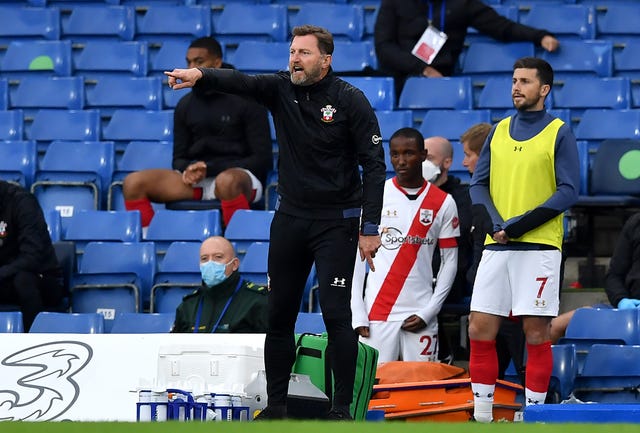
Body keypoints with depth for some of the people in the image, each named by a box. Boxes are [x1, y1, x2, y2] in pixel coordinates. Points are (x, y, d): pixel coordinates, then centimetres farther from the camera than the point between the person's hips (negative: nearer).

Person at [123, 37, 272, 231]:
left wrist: (210, 168, -13)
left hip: (239, 175, -5)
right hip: (196, 180, 5)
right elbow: (179, 159, 18)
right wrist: (188, 170, -9)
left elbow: (262, 159, -5)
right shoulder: (185, 105, 14)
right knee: (133, 182, -15)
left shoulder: (246, 101, -2)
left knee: (227, 182, -43)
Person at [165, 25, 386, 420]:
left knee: (336, 313, -11)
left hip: (336, 221, -5)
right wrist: (200, 75, -39)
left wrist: (370, 228, -15)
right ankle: (276, 406, 17)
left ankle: (342, 409, -5)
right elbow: (240, 83, -17)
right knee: (279, 314, 8)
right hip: (290, 217, 5)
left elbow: (374, 165, -10)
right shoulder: (281, 89, 1)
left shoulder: (350, 101, -10)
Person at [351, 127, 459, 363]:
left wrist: (429, 311, -4)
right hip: (377, 315, 0)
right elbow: (357, 256, 4)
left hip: (420, 315, 0)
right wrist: (357, 314, -4)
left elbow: (450, 262, 7)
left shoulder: (443, 202, 6)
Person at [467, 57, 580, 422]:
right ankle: (482, 416, 9)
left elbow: (569, 191, -9)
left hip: (539, 246, -5)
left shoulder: (559, 134, -1)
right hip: (496, 246, 5)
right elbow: (479, 184, 12)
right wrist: (494, 221, -8)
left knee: (536, 333, -3)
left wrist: (519, 224, -16)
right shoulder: (499, 131, 13)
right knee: (480, 330, 2)